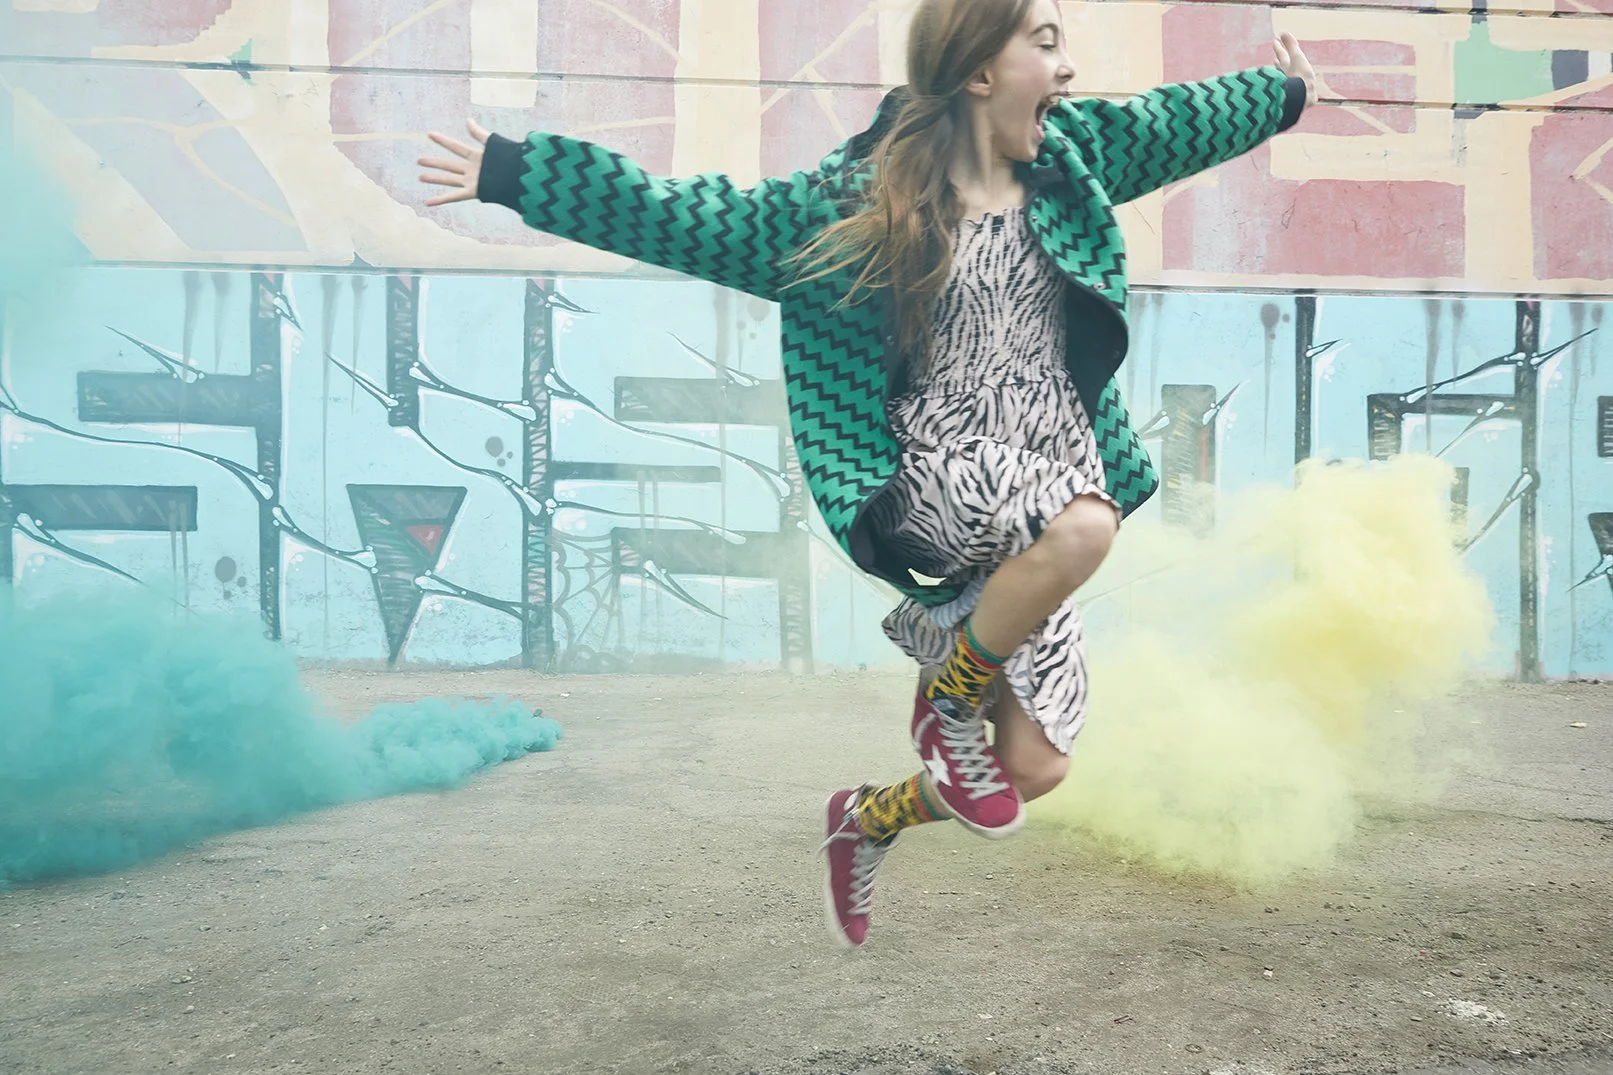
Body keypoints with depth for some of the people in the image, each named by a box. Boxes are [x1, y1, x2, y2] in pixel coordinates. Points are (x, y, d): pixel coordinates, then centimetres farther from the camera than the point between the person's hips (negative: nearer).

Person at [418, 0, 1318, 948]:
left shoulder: (1066, 158, 11)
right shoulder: (862, 200, -5)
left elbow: (1175, 124, 29)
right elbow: (689, 217, -4)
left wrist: (1284, 91, 44)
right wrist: (513, 175, -4)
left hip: (1048, 494, 6)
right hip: (937, 479, -5)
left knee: (1033, 772, 2)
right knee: (1086, 526, -38)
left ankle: (869, 819, 34)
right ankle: (951, 704, -8)